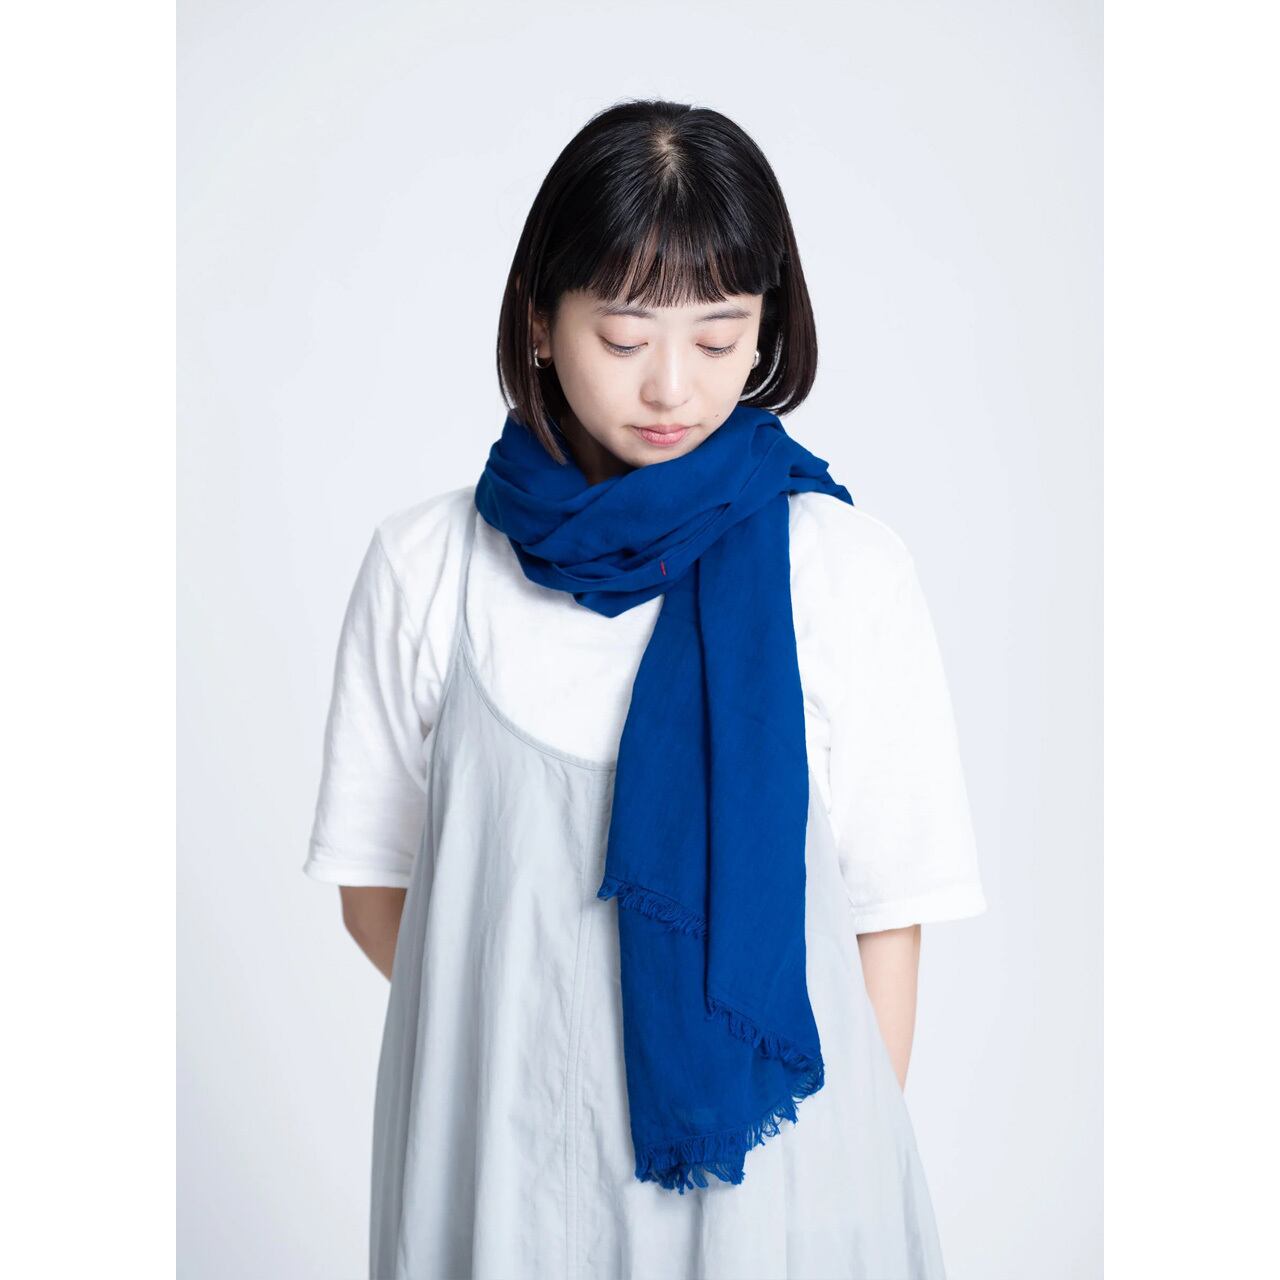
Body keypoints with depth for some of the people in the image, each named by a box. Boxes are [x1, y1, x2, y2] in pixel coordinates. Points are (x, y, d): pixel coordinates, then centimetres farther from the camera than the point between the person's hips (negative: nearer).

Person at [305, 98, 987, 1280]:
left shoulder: (850, 574, -8)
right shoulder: (426, 566, -4)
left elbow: (887, 912, -4)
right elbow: (376, 886, 2)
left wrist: (861, 1169, -5)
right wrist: (519, 1048, -7)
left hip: (767, 1143, -1)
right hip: (501, 1161, 1)